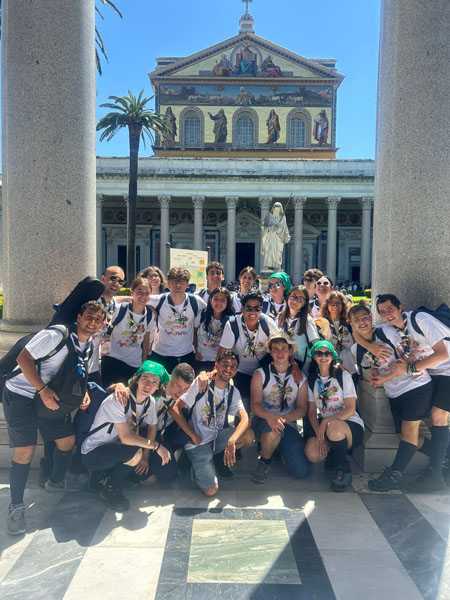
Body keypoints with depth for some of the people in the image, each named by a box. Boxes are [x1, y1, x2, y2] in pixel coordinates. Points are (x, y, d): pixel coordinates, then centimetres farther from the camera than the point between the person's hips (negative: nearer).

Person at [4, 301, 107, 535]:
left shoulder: (89, 348, 2)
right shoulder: (56, 335, -24)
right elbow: (23, 359, -23)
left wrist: (84, 394, -3)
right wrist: (43, 390, -27)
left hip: (51, 397, 8)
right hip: (21, 394, -8)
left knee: (68, 439, 11)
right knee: (26, 450, -11)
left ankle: (56, 481, 37)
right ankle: (16, 506, 8)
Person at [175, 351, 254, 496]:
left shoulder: (233, 392, -1)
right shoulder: (201, 384, -12)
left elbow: (245, 418, -16)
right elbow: (177, 408, -14)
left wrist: (231, 441, -36)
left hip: (217, 437, 5)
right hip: (198, 442, -4)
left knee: (249, 435, -22)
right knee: (211, 490, -17)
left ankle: (219, 458, 4)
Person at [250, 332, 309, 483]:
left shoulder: (300, 378, 8)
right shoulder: (261, 374, 2)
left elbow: (302, 409, 0)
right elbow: (255, 405, -9)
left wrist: (282, 418, -21)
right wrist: (270, 417, -32)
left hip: (288, 424, 2)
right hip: (262, 421, -2)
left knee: (301, 471, -15)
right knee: (272, 429, -39)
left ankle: (279, 449, 18)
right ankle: (264, 461, -5)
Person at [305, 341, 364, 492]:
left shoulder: (343, 376, -2)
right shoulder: (312, 381, 9)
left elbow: (350, 410, -10)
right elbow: (311, 411, 5)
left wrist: (326, 422, -21)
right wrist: (319, 433, -12)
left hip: (351, 425, -4)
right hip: (324, 428, 4)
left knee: (333, 426, -40)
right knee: (312, 453, -27)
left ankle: (343, 469, -12)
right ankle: (335, 454, 10)